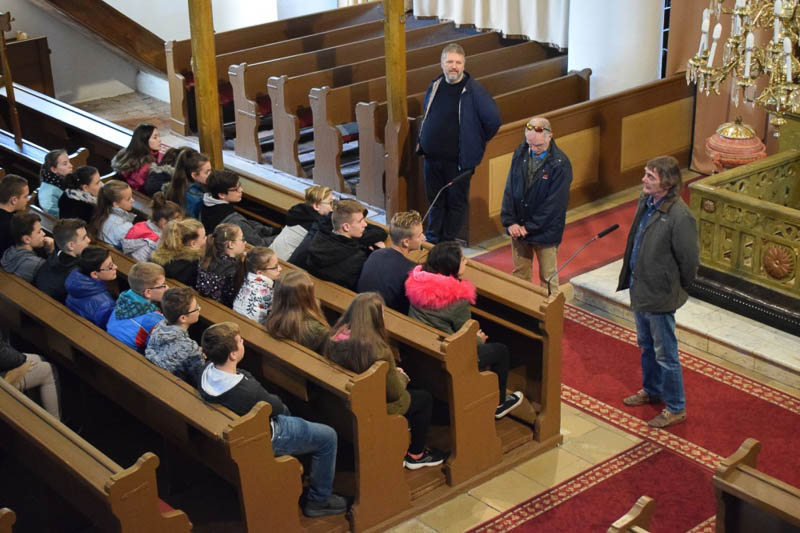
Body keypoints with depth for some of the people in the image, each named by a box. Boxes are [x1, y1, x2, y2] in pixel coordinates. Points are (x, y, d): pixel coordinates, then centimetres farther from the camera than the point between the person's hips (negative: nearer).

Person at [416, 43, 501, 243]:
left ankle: (448, 243, 18)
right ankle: (432, 240, 29)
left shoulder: (473, 90, -13)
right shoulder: (435, 86, 5)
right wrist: (422, 142, 15)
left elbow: (493, 120, -11)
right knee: (435, 200, 16)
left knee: (456, 202, 7)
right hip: (432, 158, 5)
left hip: (459, 159, -5)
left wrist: (477, 143, -3)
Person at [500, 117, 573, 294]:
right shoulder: (520, 153, -4)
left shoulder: (560, 164, -17)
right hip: (518, 228, 4)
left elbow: (554, 203, -17)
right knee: (519, 273, 16)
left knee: (547, 278, 10)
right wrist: (509, 221, -9)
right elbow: (510, 189, -1)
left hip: (544, 231, -4)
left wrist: (529, 227, -16)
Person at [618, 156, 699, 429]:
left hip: (660, 296, -8)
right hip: (639, 288, 8)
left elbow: (690, 259, -20)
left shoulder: (680, 216, -27)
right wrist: (633, 278, 15)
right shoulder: (646, 201, -2)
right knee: (646, 346, 26)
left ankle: (676, 409, 22)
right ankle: (651, 390, 46)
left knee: (665, 354, 6)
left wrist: (678, 288, -5)